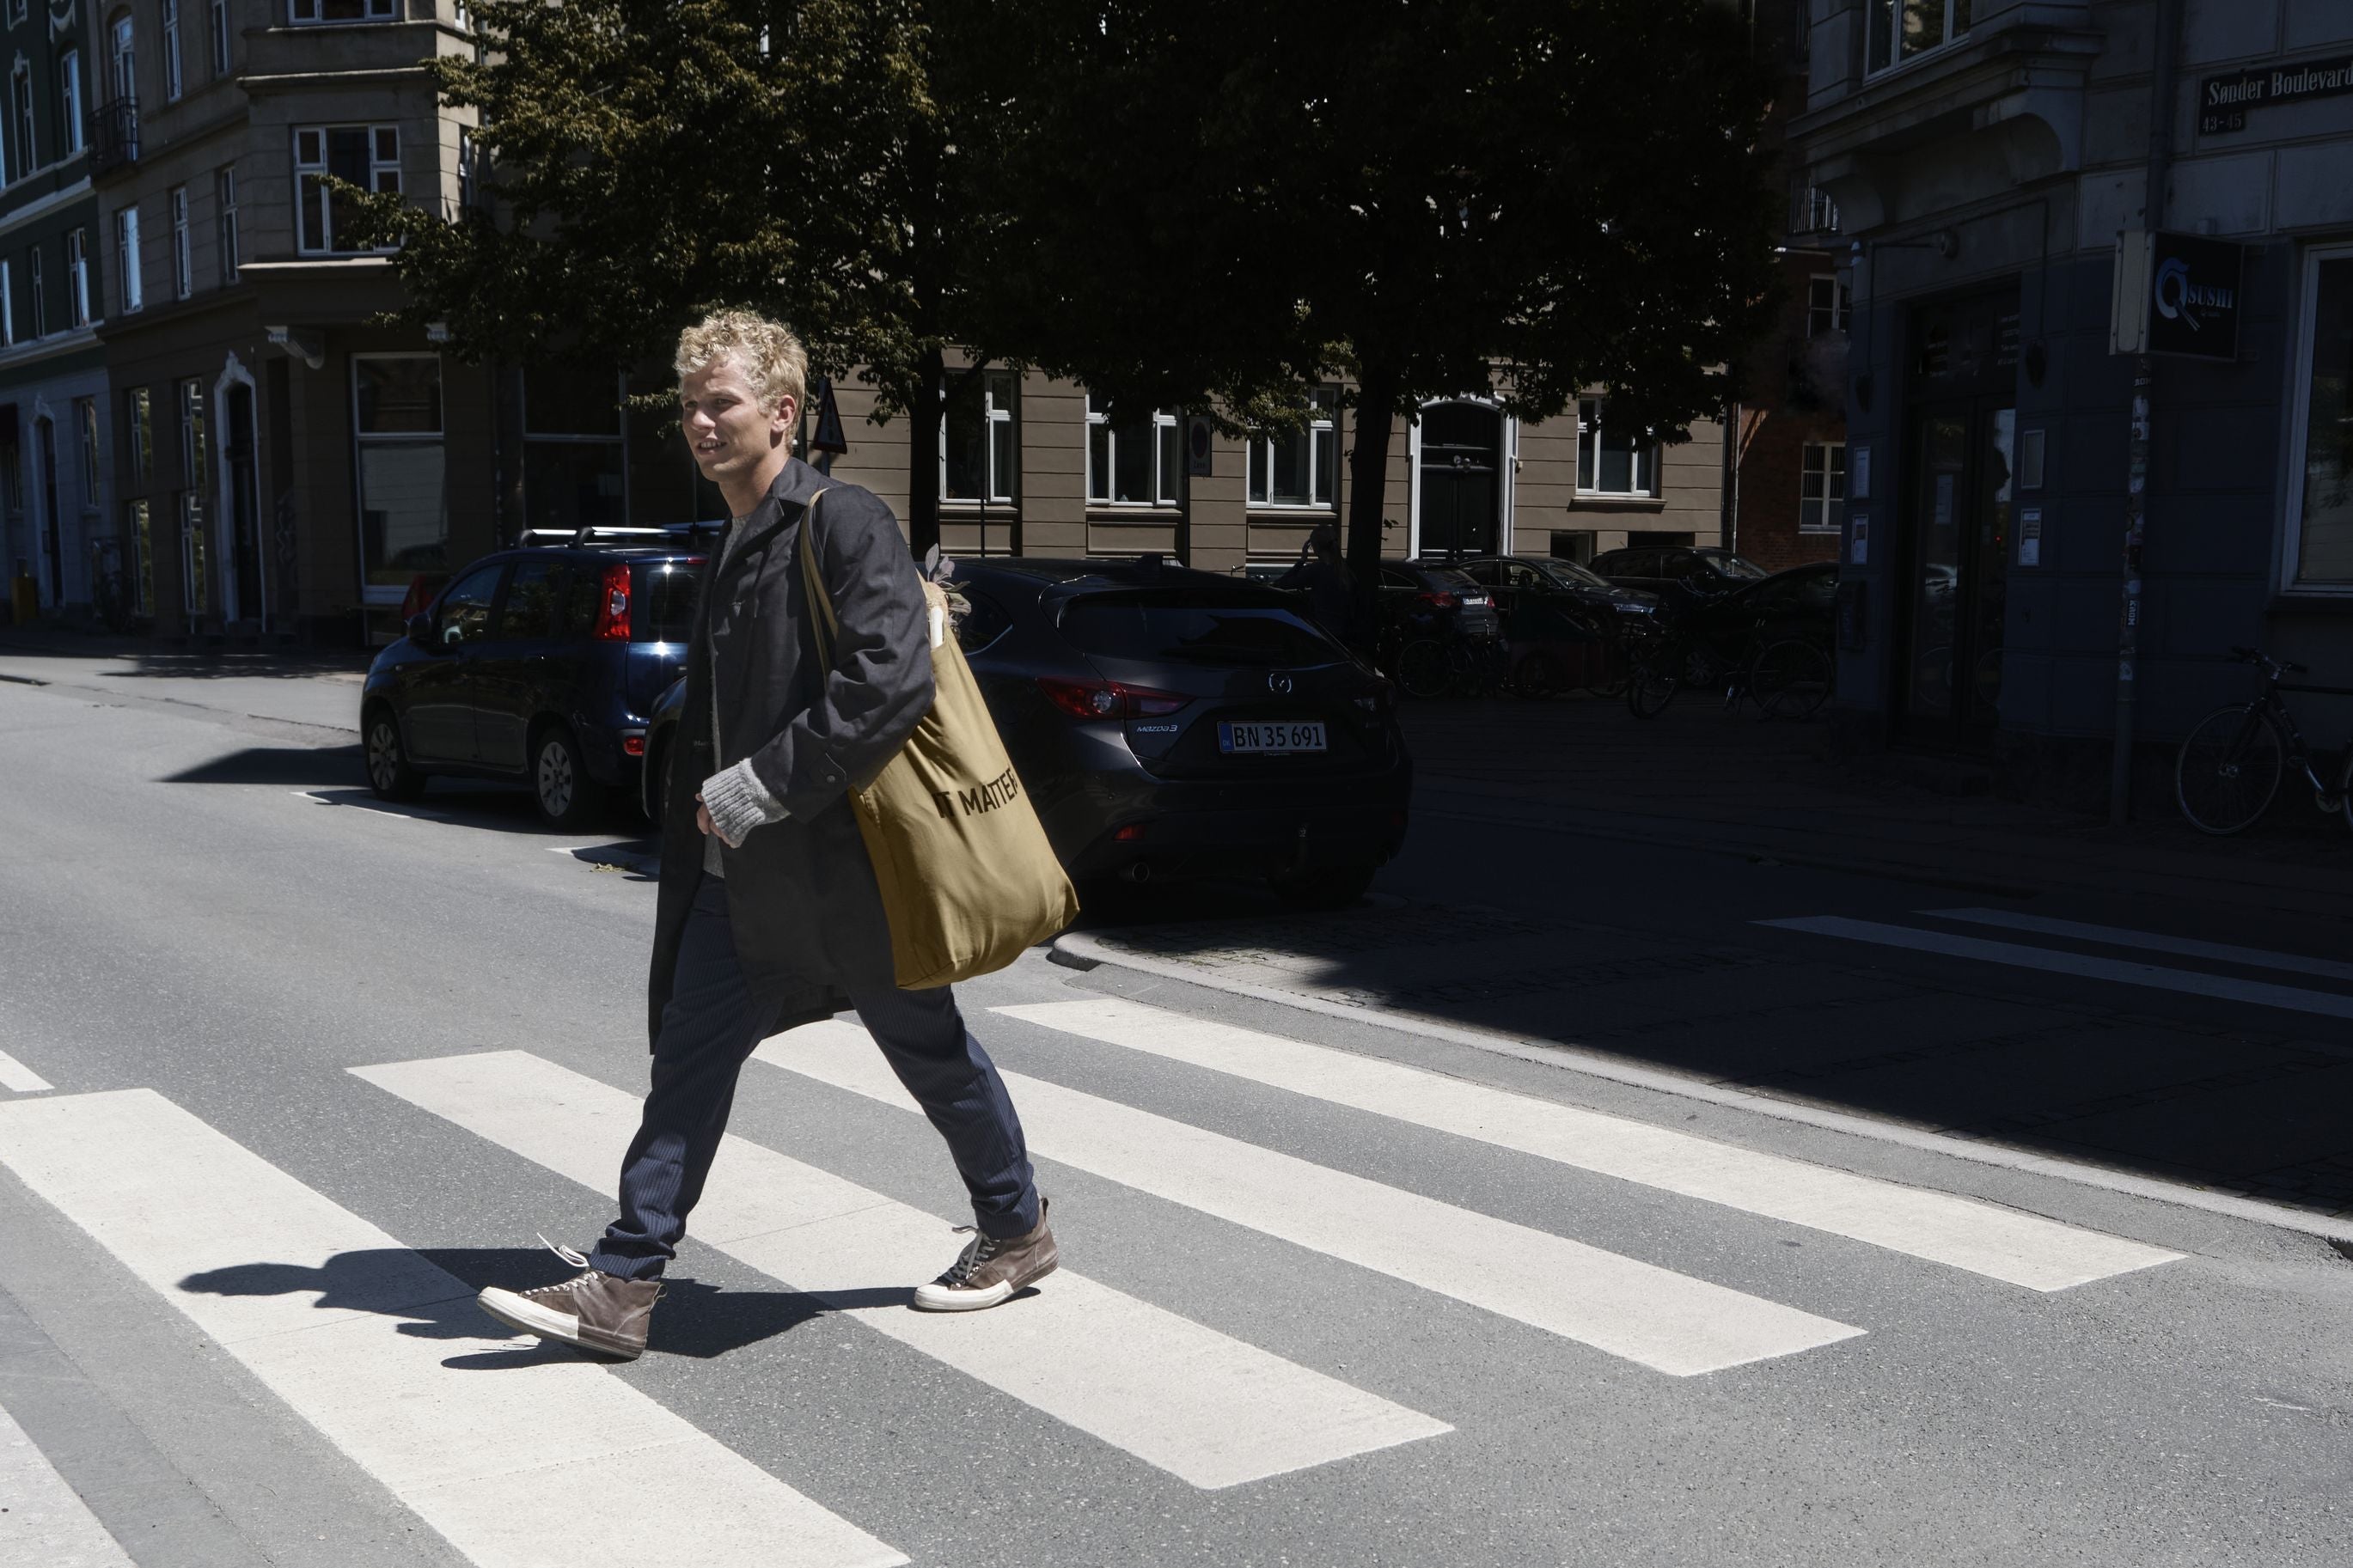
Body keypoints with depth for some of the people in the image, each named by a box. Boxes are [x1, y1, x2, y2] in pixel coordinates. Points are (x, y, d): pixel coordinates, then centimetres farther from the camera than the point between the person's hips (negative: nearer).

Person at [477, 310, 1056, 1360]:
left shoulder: (842, 523, -14)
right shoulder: (733, 549, 14)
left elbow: (891, 684, -26)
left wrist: (756, 790, -23)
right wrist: (706, 811, 10)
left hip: (845, 864, -8)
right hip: (748, 871, 8)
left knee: (930, 1053, 8)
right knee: (690, 1053, 4)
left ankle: (1017, 1231, 29)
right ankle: (622, 1287, 9)